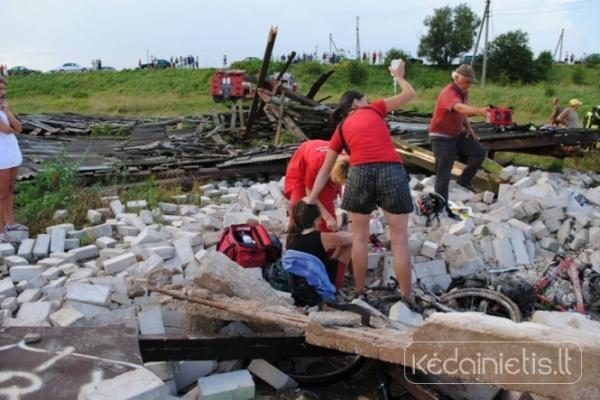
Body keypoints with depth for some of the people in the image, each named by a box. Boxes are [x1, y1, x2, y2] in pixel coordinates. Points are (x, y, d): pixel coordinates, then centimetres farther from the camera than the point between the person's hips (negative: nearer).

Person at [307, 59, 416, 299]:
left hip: (360, 173, 1)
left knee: (360, 236, 17)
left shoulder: (341, 129, 22)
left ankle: (359, 292, 25)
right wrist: (398, 76, 45)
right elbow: (410, 94, 27)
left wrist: (311, 200, 24)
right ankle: (407, 297, 13)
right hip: (392, 171, -1)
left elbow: (325, 170, 20)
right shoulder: (374, 109, 19)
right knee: (399, 239, 6)